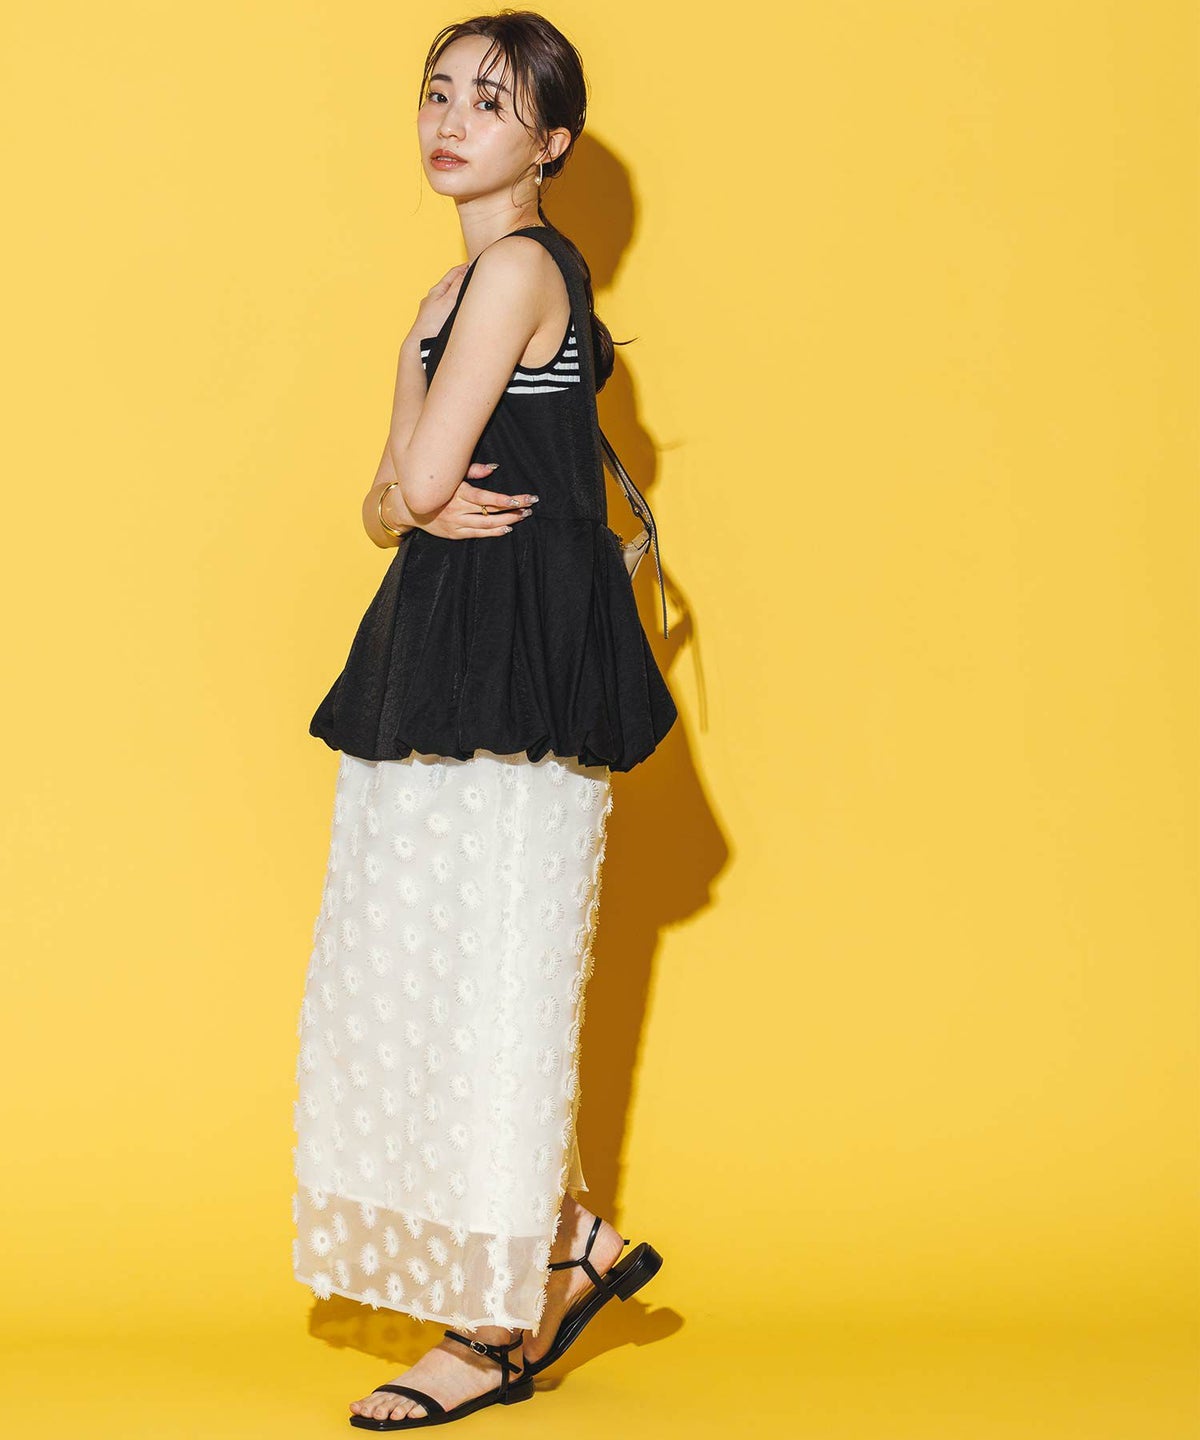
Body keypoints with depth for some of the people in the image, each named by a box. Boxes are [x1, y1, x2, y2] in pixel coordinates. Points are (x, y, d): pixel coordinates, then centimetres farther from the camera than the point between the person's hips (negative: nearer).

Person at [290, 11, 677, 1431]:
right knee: (416, 968, 10)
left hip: (520, 652, -10)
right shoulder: (456, 291, 19)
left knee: (484, 975, -5)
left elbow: (421, 478, -17)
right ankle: (576, 1243, 22)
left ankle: (504, 1325, 5)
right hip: (443, 648, 10)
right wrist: (425, 503, -6)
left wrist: (422, 487, 4)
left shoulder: (520, 266, -10)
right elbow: (387, 503, 14)